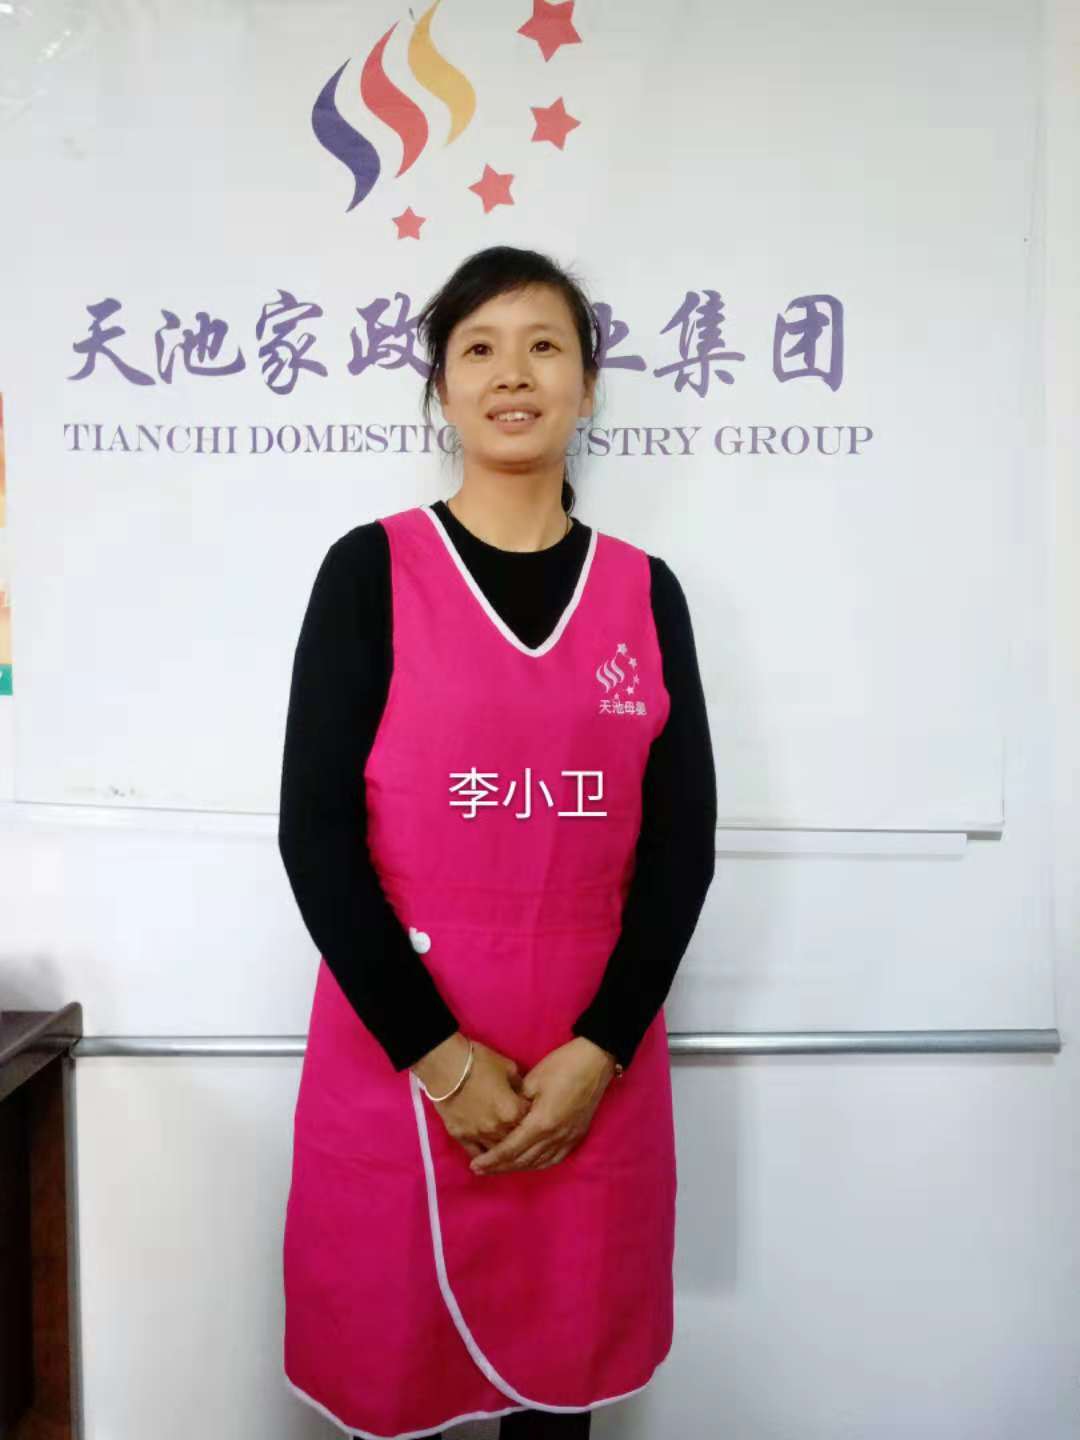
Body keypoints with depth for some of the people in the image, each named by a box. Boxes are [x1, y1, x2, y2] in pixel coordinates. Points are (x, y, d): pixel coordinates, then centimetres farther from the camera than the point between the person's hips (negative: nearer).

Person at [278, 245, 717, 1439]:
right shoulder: (371, 570, -3)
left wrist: (597, 1049, -8)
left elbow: (681, 839, 2)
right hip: (397, 1061, -2)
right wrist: (436, 1054, -12)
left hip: (592, 1070, 2)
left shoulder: (645, 592, 4)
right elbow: (316, 831, -8)